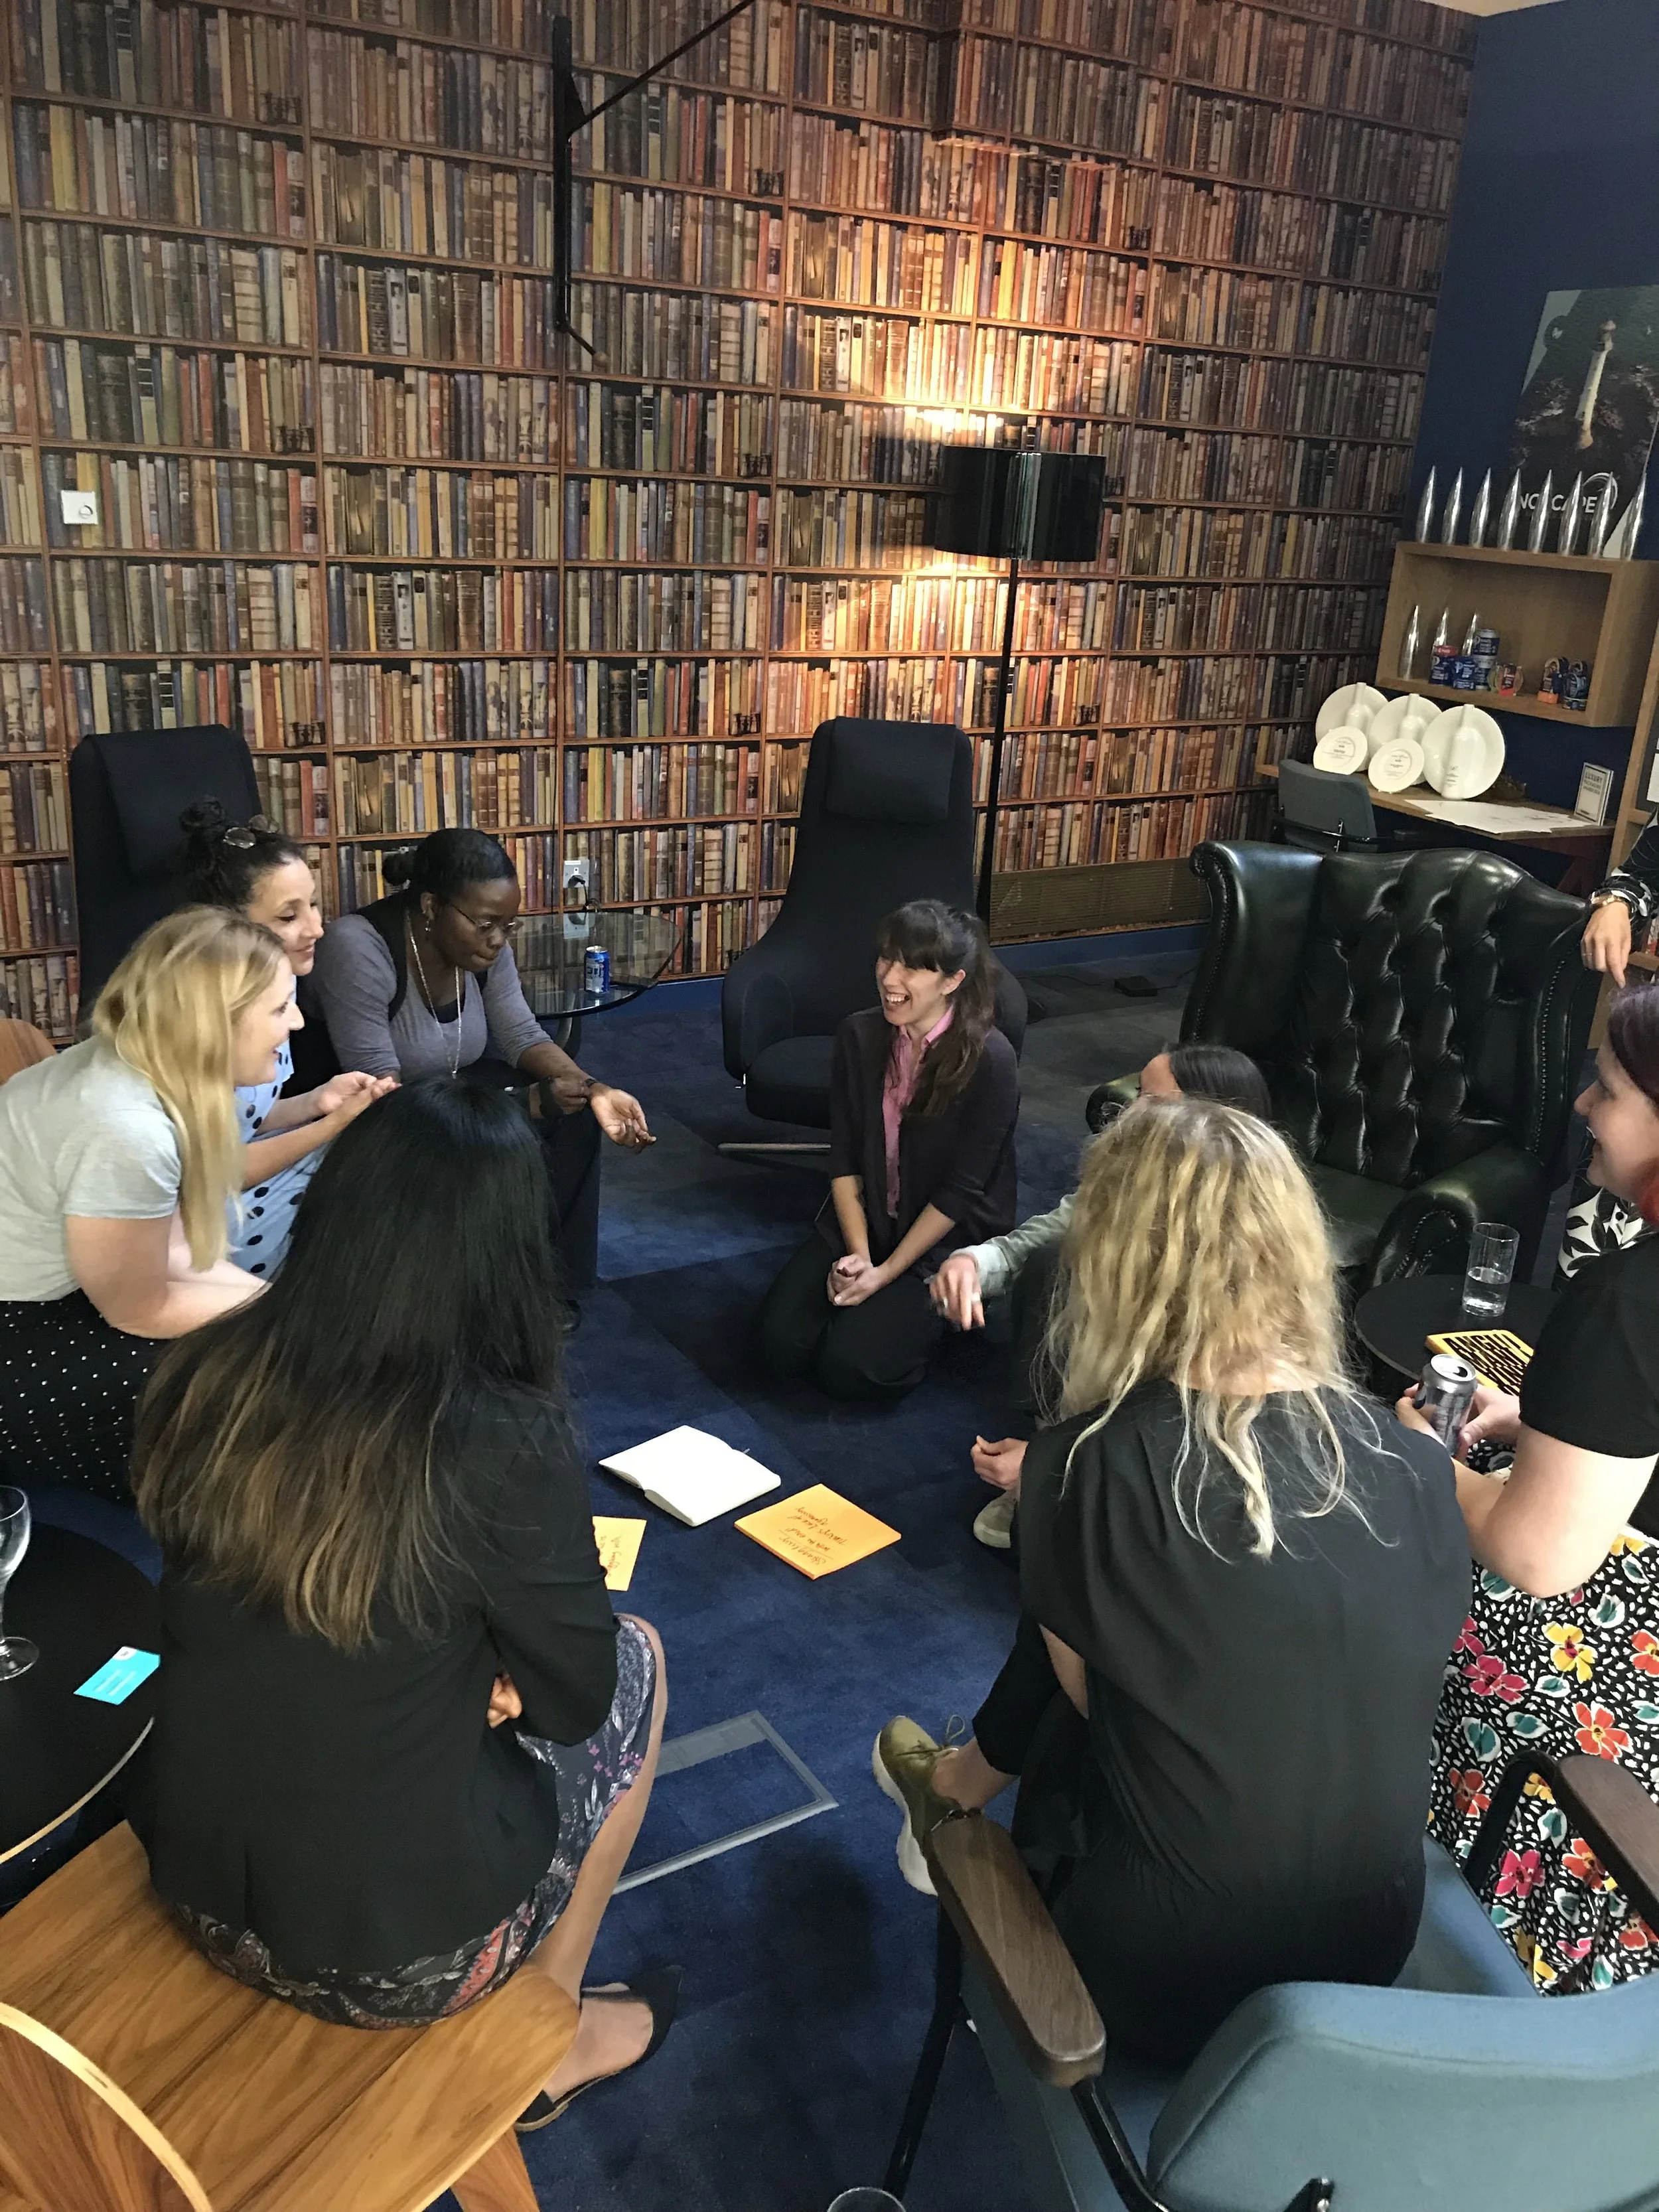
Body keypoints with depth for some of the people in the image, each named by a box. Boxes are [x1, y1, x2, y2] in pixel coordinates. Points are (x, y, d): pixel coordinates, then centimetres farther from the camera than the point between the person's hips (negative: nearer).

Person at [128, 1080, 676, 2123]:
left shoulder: (203, 1381, -12)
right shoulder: (503, 1441, -27)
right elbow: (574, 1700, -11)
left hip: (196, 1893, 5)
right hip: (394, 1955, -4)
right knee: (636, 1656, 15)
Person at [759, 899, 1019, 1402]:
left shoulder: (989, 1060, -21)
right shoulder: (859, 1036, -7)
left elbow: (961, 1191, -17)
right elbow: (845, 1157, -2)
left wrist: (886, 1273, -16)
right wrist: (858, 1253, -13)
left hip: (948, 1241, -4)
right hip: (864, 1221, 5)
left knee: (849, 1367, -18)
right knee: (781, 1344, -10)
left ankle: (933, 1310, 11)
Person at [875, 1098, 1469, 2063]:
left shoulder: (1090, 1461, -23)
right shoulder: (1421, 1468, -11)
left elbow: (1085, 1686, -5)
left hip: (1160, 1975, -3)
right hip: (1371, 1959, 4)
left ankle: (953, 1791, 51)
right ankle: (957, 1787, 51)